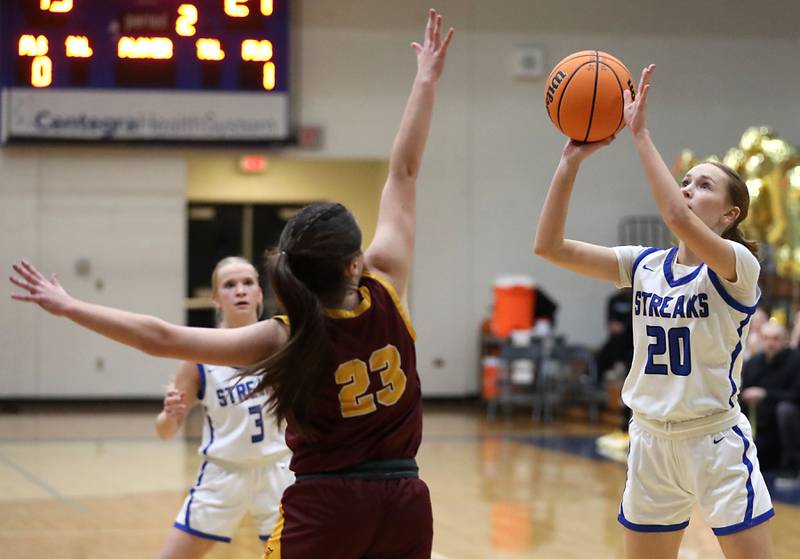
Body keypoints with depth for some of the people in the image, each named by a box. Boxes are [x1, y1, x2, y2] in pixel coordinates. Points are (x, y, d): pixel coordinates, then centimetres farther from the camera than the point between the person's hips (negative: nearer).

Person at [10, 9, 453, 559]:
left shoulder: (284, 340, -13)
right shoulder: (384, 297, -7)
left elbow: (162, 337, -15)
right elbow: (403, 175, 1)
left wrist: (70, 307, -7)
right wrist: (426, 81, 6)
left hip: (323, 506, -3)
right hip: (404, 502, 3)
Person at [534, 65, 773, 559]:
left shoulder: (738, 265, -11)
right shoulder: (645, 266, 5)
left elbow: (677, 218, -31)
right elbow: (550, 246, -2)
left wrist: (641, 133, -27)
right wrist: (572, 161, -10)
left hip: (716, 441, -5)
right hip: (652, 443, 6)